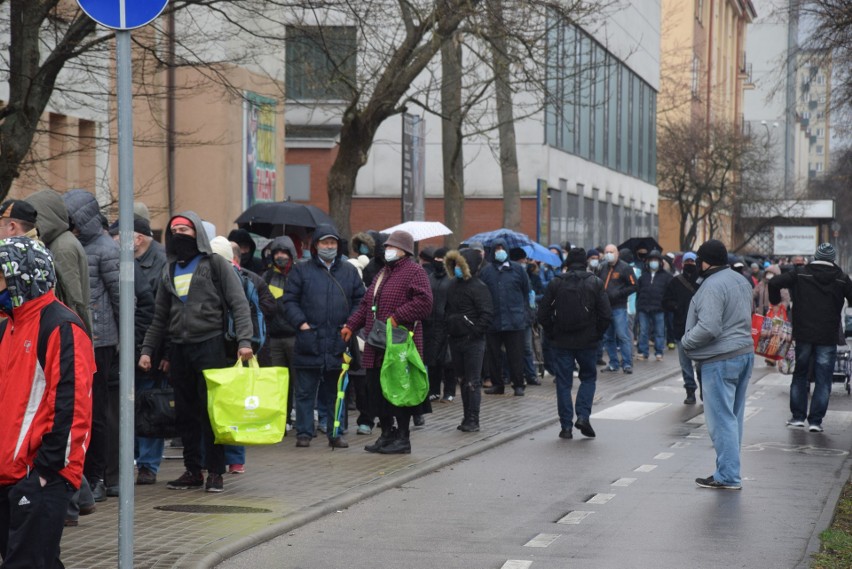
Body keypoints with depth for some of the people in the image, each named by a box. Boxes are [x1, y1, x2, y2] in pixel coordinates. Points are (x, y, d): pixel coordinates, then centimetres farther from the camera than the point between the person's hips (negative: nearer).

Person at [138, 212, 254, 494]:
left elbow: (239, 304, -4)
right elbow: (160, 318, 21)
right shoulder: (170, 272, 17)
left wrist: (244, 340, -16)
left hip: (210, 346, -5)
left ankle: (215, 472, 1)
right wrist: (147, 349, 11)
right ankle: (192, 470, 14)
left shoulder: (215, 264, 1)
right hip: (180, 350, 5)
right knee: (185, 414, 7)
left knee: (211, 412, -5)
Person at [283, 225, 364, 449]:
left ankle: (335, 433, 15)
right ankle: (304, 433, 8)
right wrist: (300, 322, -10)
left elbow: (359, 300, 13)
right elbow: (290, 301, 2)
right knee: (305, 391, 2)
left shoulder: (349, 271, 11)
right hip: (309, 340, -2)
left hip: (338, 340, 2)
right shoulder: (302, 270, 5)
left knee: (336, 392, 8)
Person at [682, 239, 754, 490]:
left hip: (720, 360, -10)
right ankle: (730, 471, 20)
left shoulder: (712, 286, -18)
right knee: (733, 417, 14)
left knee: (721, 419, -5)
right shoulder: (740, 280, 13)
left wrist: (686, 341, -8)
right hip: (744, 353, 10)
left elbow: (708, 328, -25)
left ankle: (727, 476, -4)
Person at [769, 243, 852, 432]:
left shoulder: (801, 274, -1)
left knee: (800, 375, 16)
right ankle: (815, 421, 1)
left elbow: (774, 283, -10)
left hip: (803, 335, 1)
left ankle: (798, 416, 16)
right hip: (828, 338, -1)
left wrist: (775, 302, 6)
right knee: (823, 380, 4)